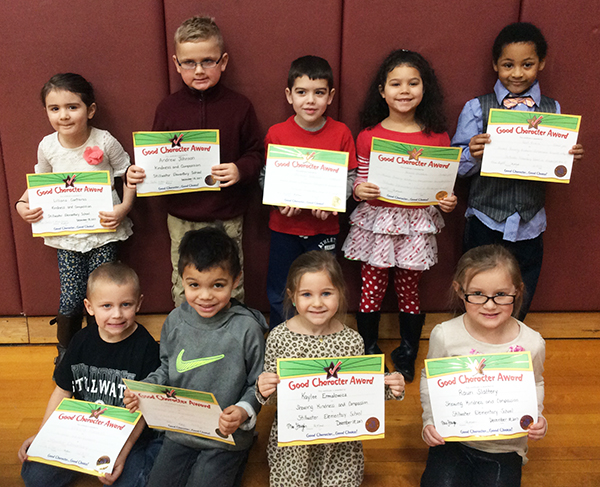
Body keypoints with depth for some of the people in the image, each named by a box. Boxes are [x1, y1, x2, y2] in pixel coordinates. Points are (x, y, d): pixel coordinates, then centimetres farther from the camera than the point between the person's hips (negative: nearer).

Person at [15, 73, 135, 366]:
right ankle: (65, 352, 32)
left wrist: (124, 207, -18)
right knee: (70, 301, 3)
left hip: (103, 231, -2)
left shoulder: (105, 142, -13)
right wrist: (22, 204, -4)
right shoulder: (47, 146, -5)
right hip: (66, 235, 2)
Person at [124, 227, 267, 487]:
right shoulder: (175, 321, -7)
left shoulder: (246, 328, -19)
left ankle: (233, 464, 20)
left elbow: (258, 384, -12)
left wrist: (244, 411, -30)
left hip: (226, 437, -4)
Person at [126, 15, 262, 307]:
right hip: (182, 218, 1)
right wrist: (136, 174, -12)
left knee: (231, 288, 13)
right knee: (183, 291, 14)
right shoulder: (168, 108, 0)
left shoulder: (239, 106, -4)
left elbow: (255, 154, -1)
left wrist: (241, 170, -21)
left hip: (227, 217, -1)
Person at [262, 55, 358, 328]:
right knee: (279, 294, 14)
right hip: (284, 226, 0)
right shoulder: (276, 134, -7)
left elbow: (350, 178, -2)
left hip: (324, 228, 0)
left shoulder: (341, 133, -6)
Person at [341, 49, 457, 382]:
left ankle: (407, 356, 31)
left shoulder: (437, 138, 1)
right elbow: (360, 183, 5)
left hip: (417, 223, 0)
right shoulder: (368, 136, -1)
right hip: (375, 221, 0)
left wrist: (448, 201, -12)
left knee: (408, 290, 10)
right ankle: (368, 352, 27)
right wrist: (358, 190, -16)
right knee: (371, 289, 6)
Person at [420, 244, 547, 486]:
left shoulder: (532, 343, -13)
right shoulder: (444, 335, -16)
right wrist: (430, 420, -9)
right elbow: (429, 379, 2)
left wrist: (535, 417, -9)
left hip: (505, 446, 1)